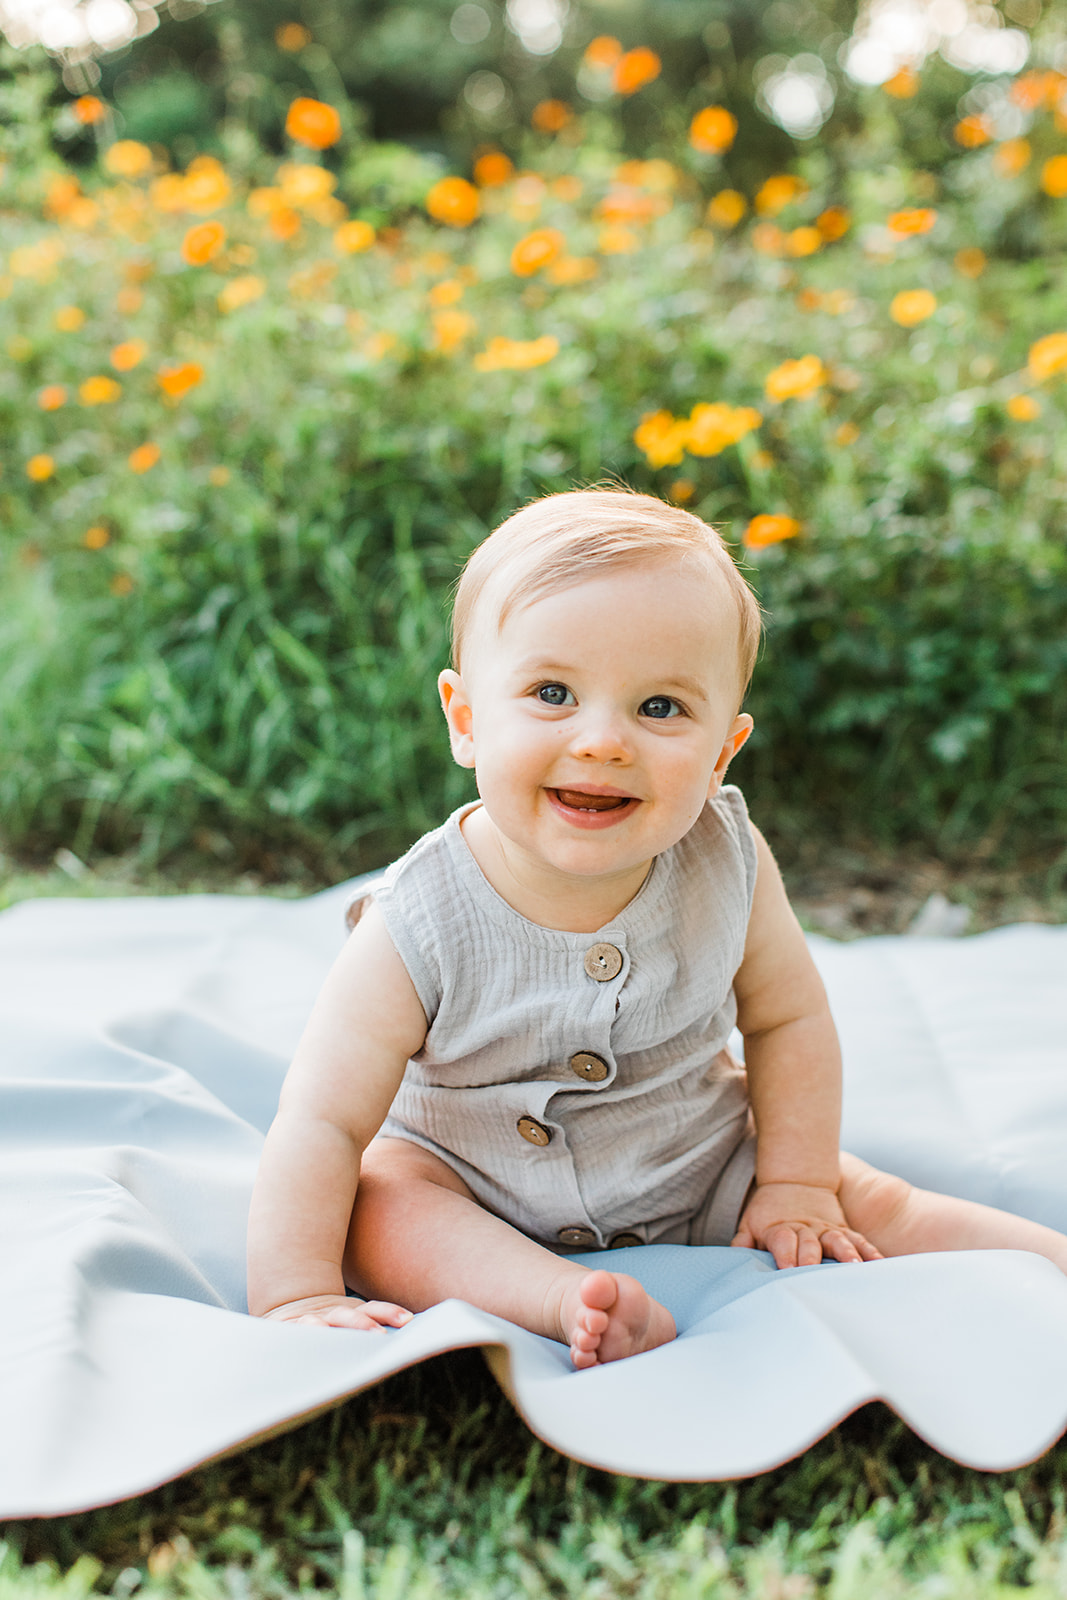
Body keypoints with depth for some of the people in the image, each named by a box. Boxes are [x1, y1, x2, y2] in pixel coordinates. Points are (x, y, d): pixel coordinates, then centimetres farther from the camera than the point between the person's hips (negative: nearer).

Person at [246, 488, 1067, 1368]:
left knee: (868, 1205, -9)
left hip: (699, 1179, 2)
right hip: (483, 1204, -1)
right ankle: (567, 1301, -36)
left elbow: (788, 1018, -3)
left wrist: (797, 1182, -4)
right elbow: (323, 1126, -24)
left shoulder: (729, 866, -19)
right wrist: (299, 1298, -28)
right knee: (376, 1198, -26)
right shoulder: (420, 931, -29)